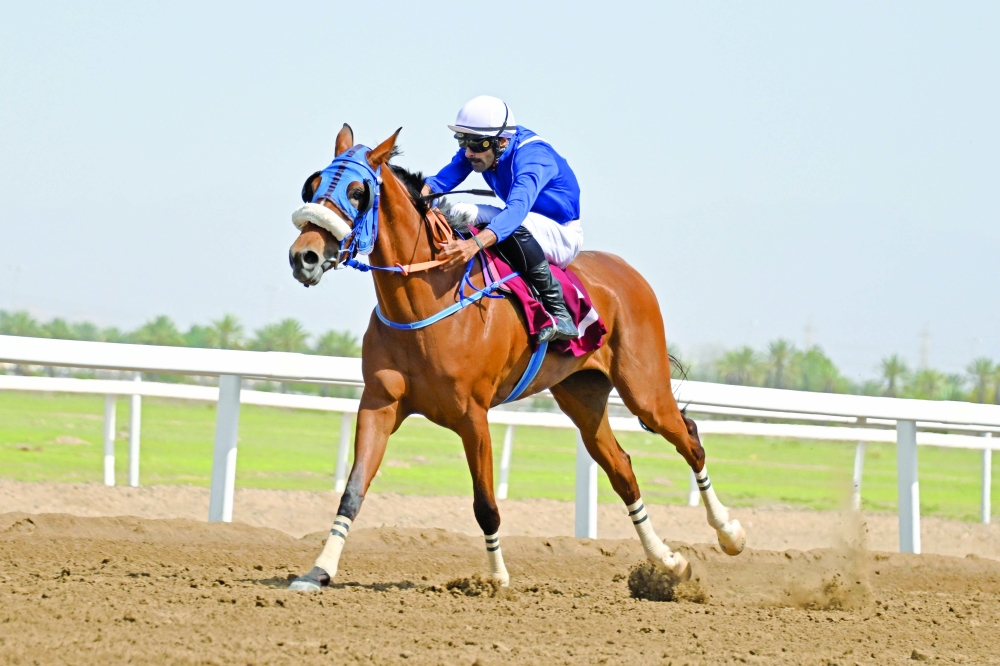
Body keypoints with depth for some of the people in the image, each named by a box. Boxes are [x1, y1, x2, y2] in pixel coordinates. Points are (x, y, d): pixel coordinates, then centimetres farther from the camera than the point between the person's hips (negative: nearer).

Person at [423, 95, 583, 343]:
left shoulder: (533, 156, -32)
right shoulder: (480, 145, -9)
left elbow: (518, 208, -48)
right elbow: (444, 178, -17)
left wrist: (475, 244, -63)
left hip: (562, 235, -7)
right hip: (524, 225, 7)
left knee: (514, 227, -38)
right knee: (457, 214, -11)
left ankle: (559, 315, -32)